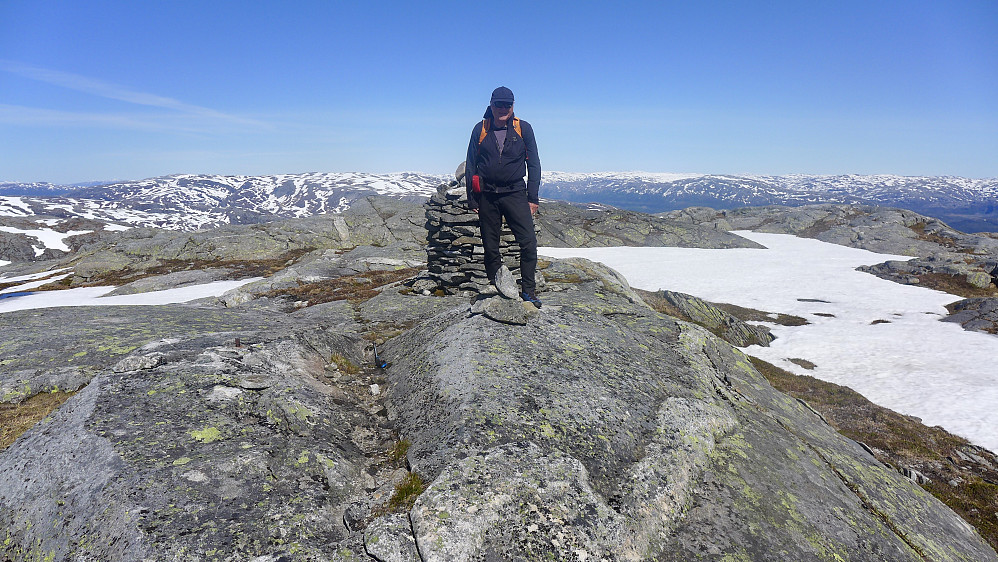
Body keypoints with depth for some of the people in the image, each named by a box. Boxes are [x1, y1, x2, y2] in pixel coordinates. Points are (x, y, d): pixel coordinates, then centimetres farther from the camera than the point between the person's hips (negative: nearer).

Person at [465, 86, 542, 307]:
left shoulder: (523, 129, 5)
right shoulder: (480, 130, 7)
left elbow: (533, 164, 7)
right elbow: (470, 165, 11)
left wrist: (532, 197, 0)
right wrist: (472, 198, 5)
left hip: (515, 193, -1)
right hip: (487, 195, 1)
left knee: (528, 242, -12)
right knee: (490, 246, 6)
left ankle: (528, 290, 0)